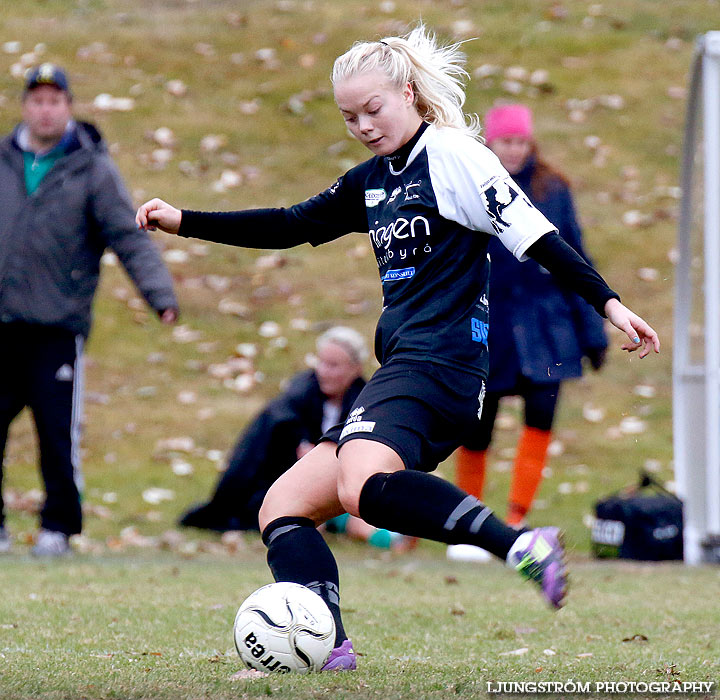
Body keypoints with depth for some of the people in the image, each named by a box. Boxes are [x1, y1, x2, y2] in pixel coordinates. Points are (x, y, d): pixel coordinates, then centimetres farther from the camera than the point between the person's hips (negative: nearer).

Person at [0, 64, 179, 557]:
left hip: (59, 327, -3)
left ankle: (59, 526, 11)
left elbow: (129, 237, -4)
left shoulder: (93, 169, 0)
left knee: (59, 433, -2)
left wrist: (160, 294, -16)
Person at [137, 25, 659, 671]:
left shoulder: (452, 154, -3)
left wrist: (607, 302, -16)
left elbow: (534, 235, -7)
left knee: (363, 486, -36)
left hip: (437, 368, -9)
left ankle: (521, 546, -41)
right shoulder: (372, 180, 22)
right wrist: (183, 222, 27)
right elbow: (290, 226, 30)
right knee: (282, 508, 2)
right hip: (401, 373, 9)